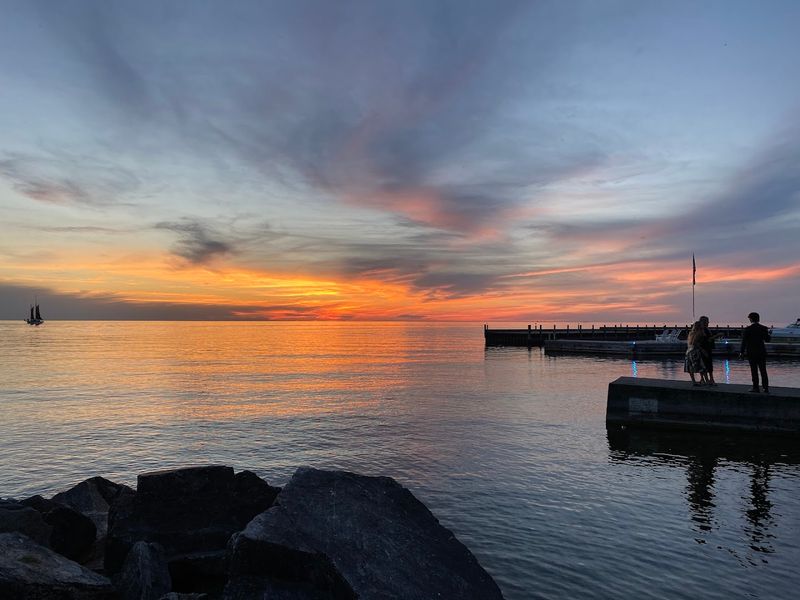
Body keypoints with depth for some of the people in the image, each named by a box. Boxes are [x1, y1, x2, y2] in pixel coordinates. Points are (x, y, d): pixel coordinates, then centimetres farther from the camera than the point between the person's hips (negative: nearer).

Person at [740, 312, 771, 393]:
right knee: (763, 371, 7)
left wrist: (741, 351, -4)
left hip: (751, 353, -3)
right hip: (762, 352, 3)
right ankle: (766, 388, 6)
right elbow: (767, 339, 9)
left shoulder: (748, 329, -9)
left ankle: (756, 387, 4)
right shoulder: (763, 328, 0)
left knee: (754, 370, 3)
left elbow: (744, 341, -9)